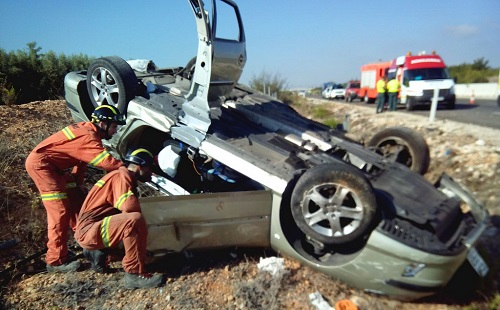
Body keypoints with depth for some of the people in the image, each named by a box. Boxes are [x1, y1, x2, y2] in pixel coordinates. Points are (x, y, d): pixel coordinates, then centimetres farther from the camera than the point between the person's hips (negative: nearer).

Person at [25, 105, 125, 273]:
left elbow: (81, 158, 10)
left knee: (75, 201, 15)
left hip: (55, 166, 10)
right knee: (60, 212, -12)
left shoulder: (87, 129, 5)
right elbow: (107, 162, -34)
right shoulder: (88, 136, -26)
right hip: (40, 163, -10)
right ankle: (55, 261, -6)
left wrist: (79, 183, 5)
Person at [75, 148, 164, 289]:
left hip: (91, 230, 10)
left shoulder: (126, 179, 15)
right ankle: (134, 274, -24)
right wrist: (138, 212, -7)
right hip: (89, 231, -10)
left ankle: (98, 252, 16)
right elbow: (129, 206, -30)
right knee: (135, 220, -31)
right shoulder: (121, 176, -14)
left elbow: (125, 208, 18)